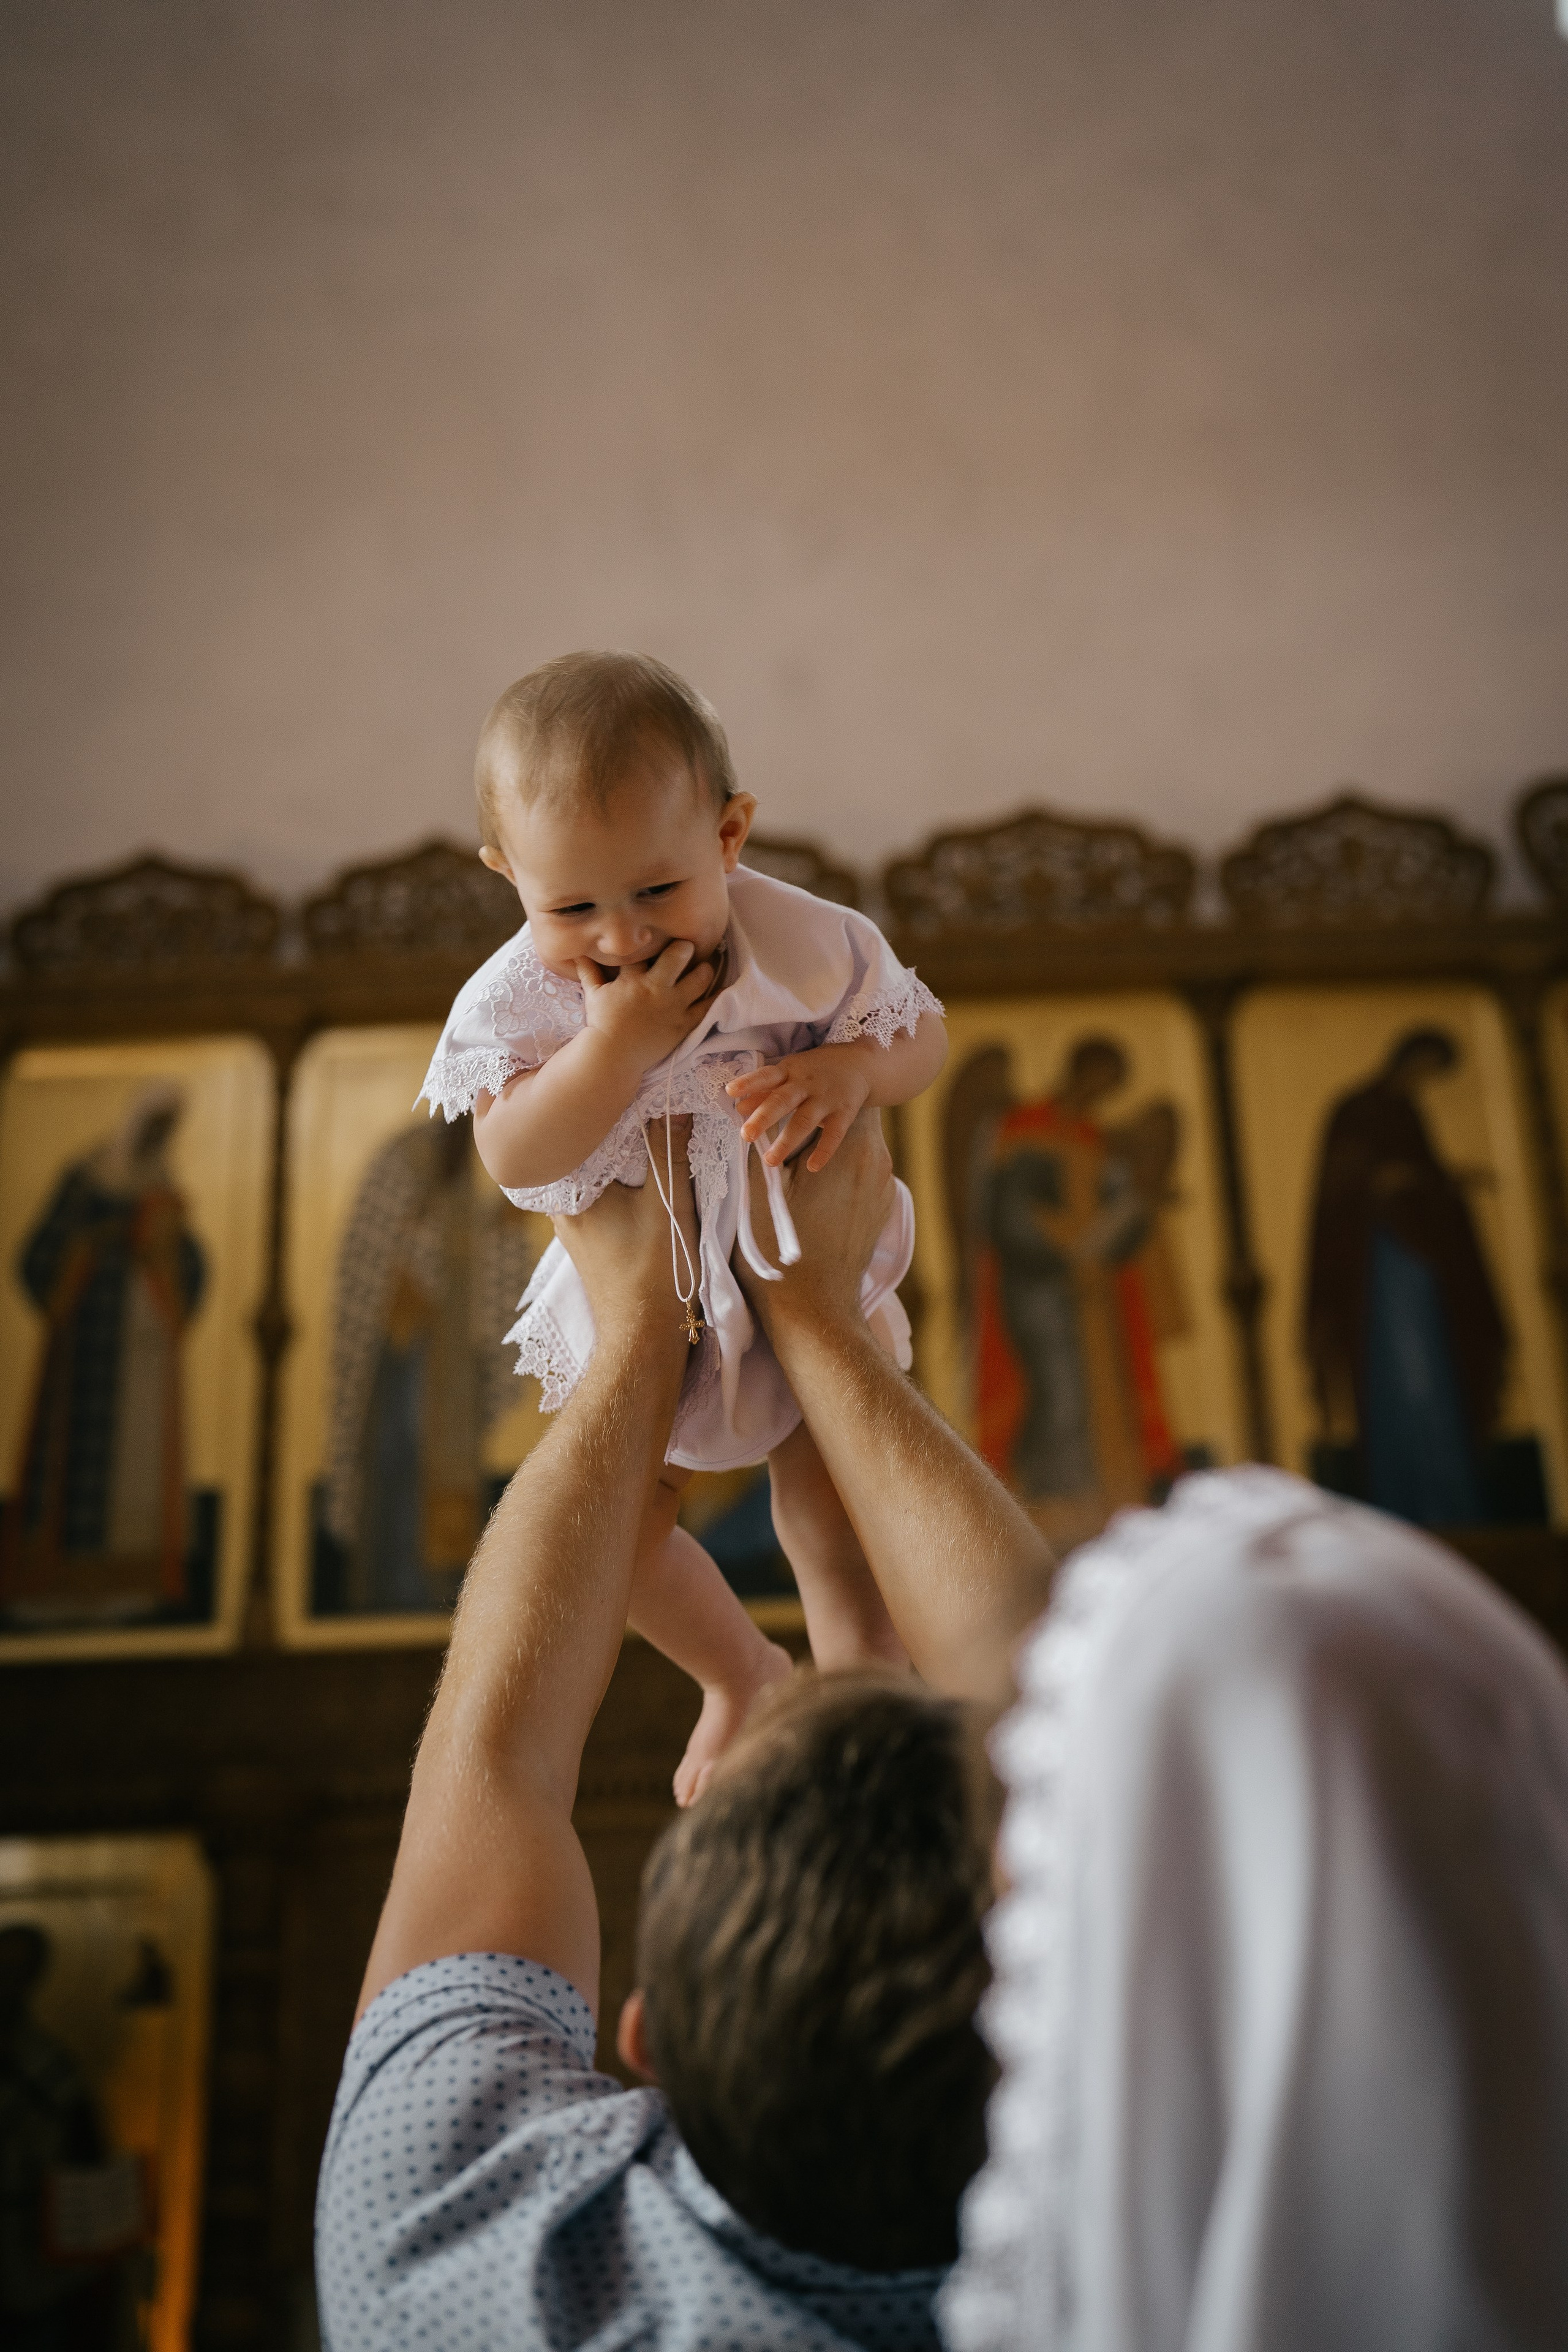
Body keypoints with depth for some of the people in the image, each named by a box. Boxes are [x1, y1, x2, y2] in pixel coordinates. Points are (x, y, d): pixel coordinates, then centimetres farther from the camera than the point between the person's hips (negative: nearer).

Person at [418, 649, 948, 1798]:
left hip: (808, 1274, -2)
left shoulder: (802, 942, -24)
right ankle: (744, 1675, 41)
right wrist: (620, 1037, -41)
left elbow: (925, 1032, -12)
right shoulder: (520, 996, -22)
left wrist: (850, 1068, -34)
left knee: (838, 1537, 2)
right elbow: (515, 1156, -30)